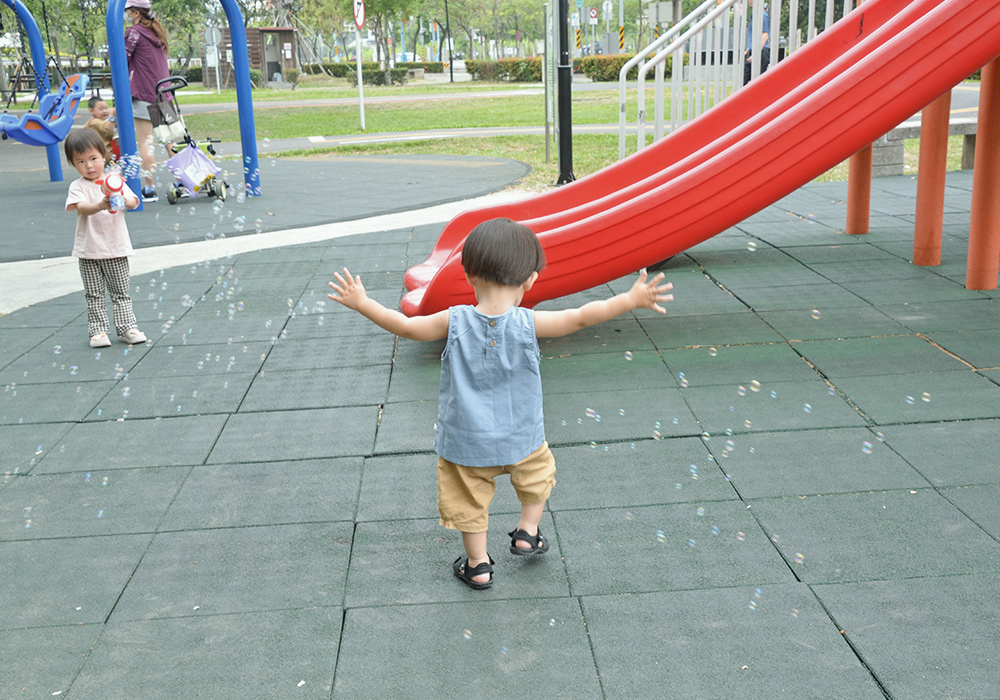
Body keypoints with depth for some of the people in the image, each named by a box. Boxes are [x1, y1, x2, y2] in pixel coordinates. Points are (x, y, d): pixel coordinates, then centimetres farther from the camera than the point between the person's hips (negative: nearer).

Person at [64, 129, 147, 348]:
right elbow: (81, 207, -21)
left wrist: (124, 201, -31)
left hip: (117, 248, 1)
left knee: (121, 292, 8)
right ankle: (98, 330, 11)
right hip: (89, 251, -1)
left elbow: (133, 202, -7)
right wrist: (100, 206, -40)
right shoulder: (78, 187, -3)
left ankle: (127, 327, 14)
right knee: (94, 295, 5)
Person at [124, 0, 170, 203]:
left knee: (144, 143, -6)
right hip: (163, 92, 8)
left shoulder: (134, 32, -7)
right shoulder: (157, 32, 17)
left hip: (144, 94, -8)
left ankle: (149, 189, -7)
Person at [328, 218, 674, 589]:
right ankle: (527, 532, 40)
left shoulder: (454, 322, -18)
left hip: (465, 443, 0)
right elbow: (581, 317, -15)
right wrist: (632, 299, -6)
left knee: (470, 501, 20)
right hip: (522, 440, 0)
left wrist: (361, 303, 6)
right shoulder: (529, 324, -20)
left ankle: (478, 566, 32)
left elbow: (405, 326, -7)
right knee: (538, 475, 31)